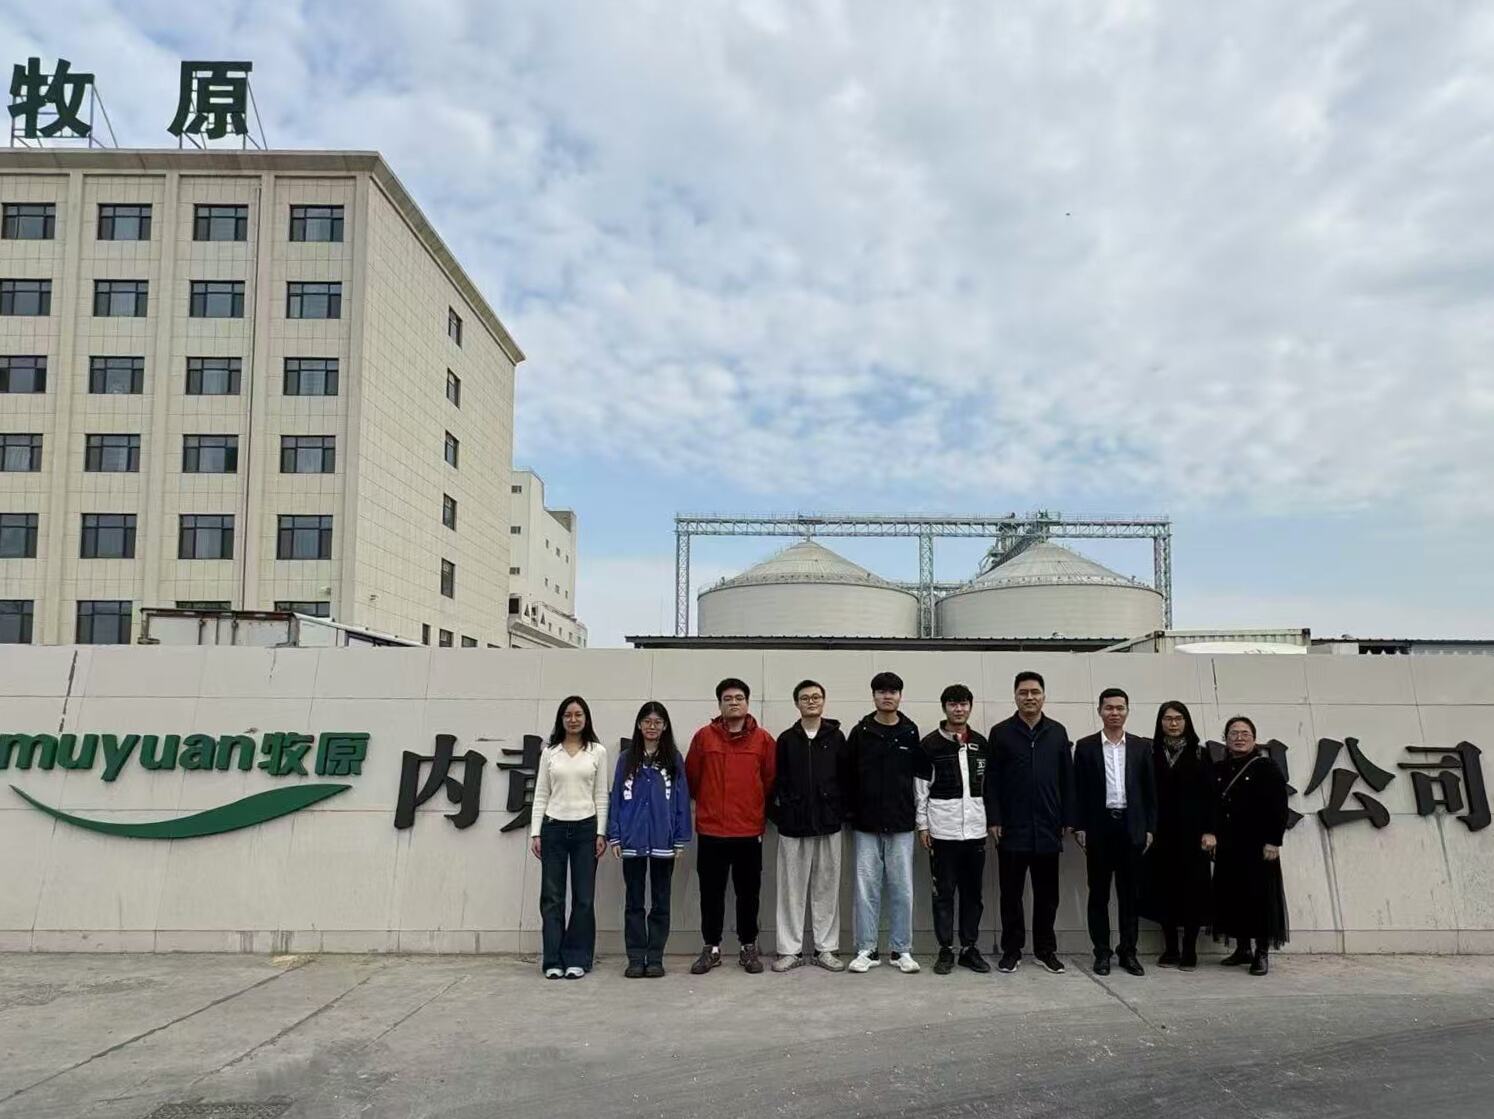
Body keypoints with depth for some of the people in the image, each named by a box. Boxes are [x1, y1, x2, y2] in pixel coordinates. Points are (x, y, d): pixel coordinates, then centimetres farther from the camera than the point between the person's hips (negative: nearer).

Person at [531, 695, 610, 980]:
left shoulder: (598, 751, 4)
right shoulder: (550, 752, 6)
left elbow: (601, 795, 3)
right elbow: (541, 795, 6)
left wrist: (601, 832, -4)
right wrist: (535, 832, -1)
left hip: (585, 828, -1)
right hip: (553, 827, 1)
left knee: (583, 897, 2)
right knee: (552, 897, 2)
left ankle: (577, 959, 11)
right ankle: (554, 960, 10)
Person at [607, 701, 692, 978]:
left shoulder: (674, 760, 1)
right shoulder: (627, 759, 4)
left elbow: (682, 799, 1)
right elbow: (616, 798, 4)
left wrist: (680, 839, -3)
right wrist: (614, 837, -2)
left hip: (663, 841, -1)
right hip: (632, 841, 1)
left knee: (660, 902, 8)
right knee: (634, 902, 7)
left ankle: (655, 958, 15)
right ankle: (636, 958, 14)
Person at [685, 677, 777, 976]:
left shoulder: (763, 739, -1)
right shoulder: (704, 736, -1)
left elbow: (770, 781, 6)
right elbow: (691, 777, 5)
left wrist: (758, 812, 10)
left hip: (750, 831, 0)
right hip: (710, 830, 0)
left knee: (748, 893, 9)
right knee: (711, 892, 8)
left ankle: (748, 947, 23)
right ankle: (711, 948, 21)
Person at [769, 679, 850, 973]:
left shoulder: (836, 737, 5)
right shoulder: (787, 739, 5)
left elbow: (845, 778, 4)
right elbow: (776, 781, 2)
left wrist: (841, 813, -1)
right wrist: (778, 813, -4)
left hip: (828, 824, 0)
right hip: (793, 826, 0)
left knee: (827, 887, 6)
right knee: (791, 888, 3)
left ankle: (826, 948, 15)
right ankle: (790, 949, 11)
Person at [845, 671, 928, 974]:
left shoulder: (911, 733, 3)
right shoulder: (860, 732, 1)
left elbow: (923, 775, 5)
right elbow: (847, 777, 3)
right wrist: (850, 813, -1)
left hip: (901, 825, 0)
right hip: (866, 825, 0)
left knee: (902, 889, 4)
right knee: (866, 889, 3)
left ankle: (901, 950, 15)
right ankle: (867, 950, 12)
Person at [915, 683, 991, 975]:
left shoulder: (982, 743, 8)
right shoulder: (931, 744, -2)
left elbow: (990, 784, 11)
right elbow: (920, 788, -2)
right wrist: (922, 825, -5)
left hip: (975, 829, 3)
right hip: (942, 830, -3)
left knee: (973, 892, 9)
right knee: (944, 892, 3)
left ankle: (969, 948, 18)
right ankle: (946, 949, 11)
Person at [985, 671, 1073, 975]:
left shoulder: (1057, 732, 6)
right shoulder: (1001, 732, 0)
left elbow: (1067, 779, 8)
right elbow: (991, 780, -1)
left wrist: (1067, 819, 5)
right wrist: (993, 819, -7)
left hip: (1047, 828, 2)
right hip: (1012, 828, -2)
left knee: (1047, 893, 9)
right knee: (1011, 892, 5)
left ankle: (1046, 949, 21)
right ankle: (1011, 950, 15)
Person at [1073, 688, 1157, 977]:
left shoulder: (1142, 746, 6)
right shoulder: (1085, 746, 2)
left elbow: (1150, 790, 7)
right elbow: (1078, 791, 1)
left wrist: (1150, 828, 2)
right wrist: (1079, 827, -4)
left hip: (1132, 827, 1)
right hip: (1099, 826, -1)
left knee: (1130, 893, 7)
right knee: (1099, 893, 5)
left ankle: (1128, 951, 17)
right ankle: (1102, 952, 12)